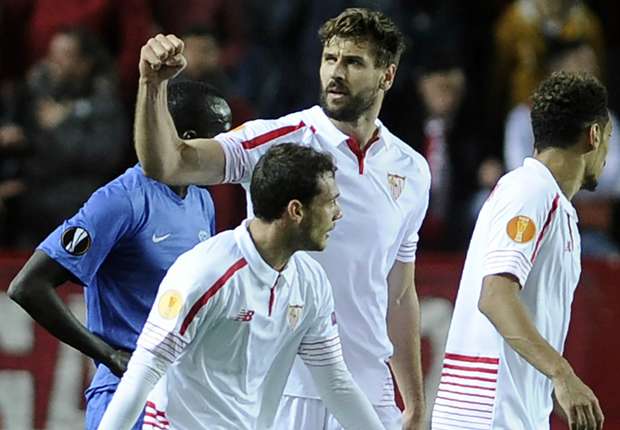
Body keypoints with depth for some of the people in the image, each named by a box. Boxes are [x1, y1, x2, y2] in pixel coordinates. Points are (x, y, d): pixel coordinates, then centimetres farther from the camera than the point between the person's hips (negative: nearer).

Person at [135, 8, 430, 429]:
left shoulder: (411, 171, 10)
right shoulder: (280, 140, -4)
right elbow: (167, 164, -18)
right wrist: (153, 85, -35)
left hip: (368, 395, 4)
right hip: (278, 392, -4)